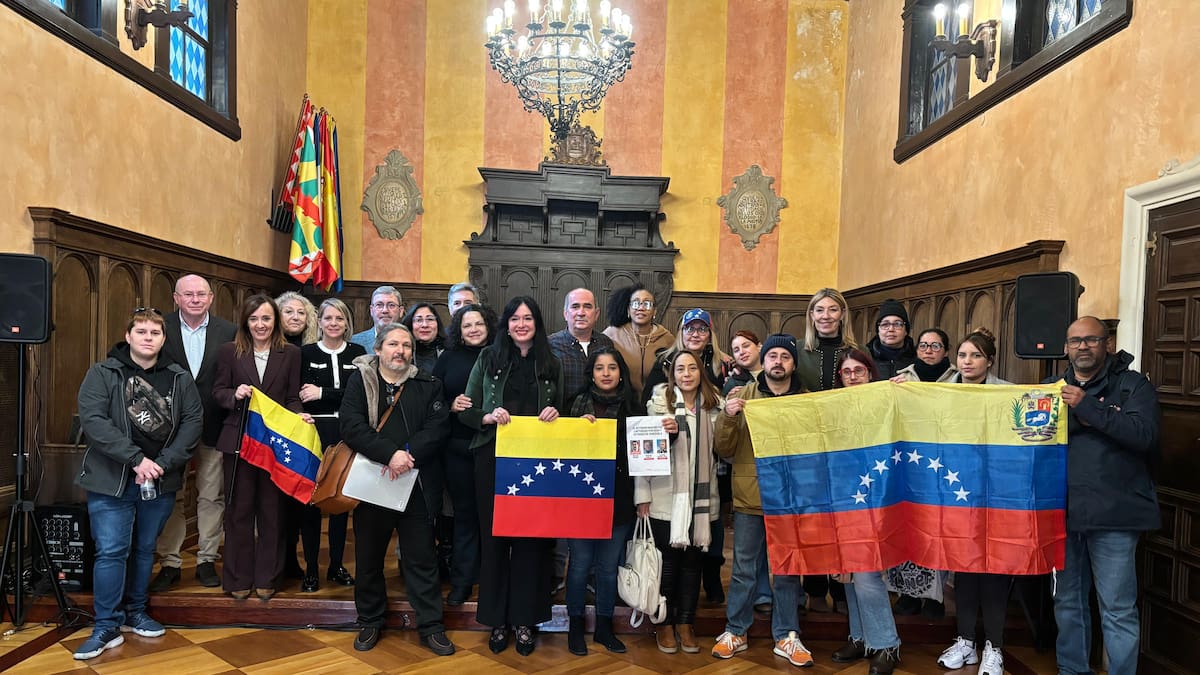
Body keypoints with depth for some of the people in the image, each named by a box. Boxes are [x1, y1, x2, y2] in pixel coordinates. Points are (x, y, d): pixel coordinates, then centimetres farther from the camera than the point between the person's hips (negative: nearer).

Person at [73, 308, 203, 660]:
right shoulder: (103, 373, -2)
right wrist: (136, 459, -20)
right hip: (112, 479, -3)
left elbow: (194, 421, 0)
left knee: (145, 549, 14)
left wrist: (163, 463, -12)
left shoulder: (180, 378, 5)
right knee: (111, 550, -3)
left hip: (160, 481, 3)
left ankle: (135, 613, 29)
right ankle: (107, 627, 9)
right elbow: (92, 419, -14)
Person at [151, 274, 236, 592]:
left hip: (213, 427, 0)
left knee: (212, 496, 8)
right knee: (169, 497, 8)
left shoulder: (229, 332, 0)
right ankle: (169, 562, 20)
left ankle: (207, 560, 20)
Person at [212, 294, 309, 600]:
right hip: (238, 440, 0)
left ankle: (267, 578, 20)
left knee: (272, 511, 8)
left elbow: (292, 398, 4)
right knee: (239, 510, 8)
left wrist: (299, 415, -15)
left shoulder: (290, 353, 3)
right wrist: (235, 395, -16)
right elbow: (218, 391, 5)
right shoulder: (229, 350, 3)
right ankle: (239, 578, 21)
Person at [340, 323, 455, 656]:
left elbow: (437, 427, -5)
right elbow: (351, 425, -12)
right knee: (369, 557, 13)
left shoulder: (428, 385, 6)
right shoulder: (360, 381, 1)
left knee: (422, 559, 6)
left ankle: (431, 626, 17)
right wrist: (390, 454, -22)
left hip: (417, 485, 0)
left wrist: (409, 454, -20)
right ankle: (370, 622, 31)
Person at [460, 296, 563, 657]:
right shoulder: (488, 358, 4)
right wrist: (488, 417, -17)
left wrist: (554, 414, -8)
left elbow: (562, 413, 14)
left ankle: (525, 619, 19)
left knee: (532, 538, 4)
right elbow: (466, 411, 2)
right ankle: (497, 619, 20)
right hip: (494, 458, -1)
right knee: (495, 536, 6)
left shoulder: (551, 364, 8)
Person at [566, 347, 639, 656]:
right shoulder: (580, 403, -1)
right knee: (580, 563, 5)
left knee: (609, 566, 11)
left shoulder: (632, 406, 5)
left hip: (618, 499, 2)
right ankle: (575, 627, 22)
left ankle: (604, 627, 27)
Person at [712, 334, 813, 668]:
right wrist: (728, 418, -18)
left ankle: (786, 636, 25)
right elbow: (724, 450, -3)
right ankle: (735, 631, 24)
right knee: (744, 569, 9)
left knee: (787, 570, 11)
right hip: (748, 498, -1)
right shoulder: (741, 395, 1)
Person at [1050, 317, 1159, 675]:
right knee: (1068, 601, 15)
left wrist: (1088, 408, -18)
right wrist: (1075, 422, -13)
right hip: (1063, 510, 4)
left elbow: (1144, 434, -15)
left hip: (1113, 512, -4)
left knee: (1118, 609, 2)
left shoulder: (1133, 384, 1)